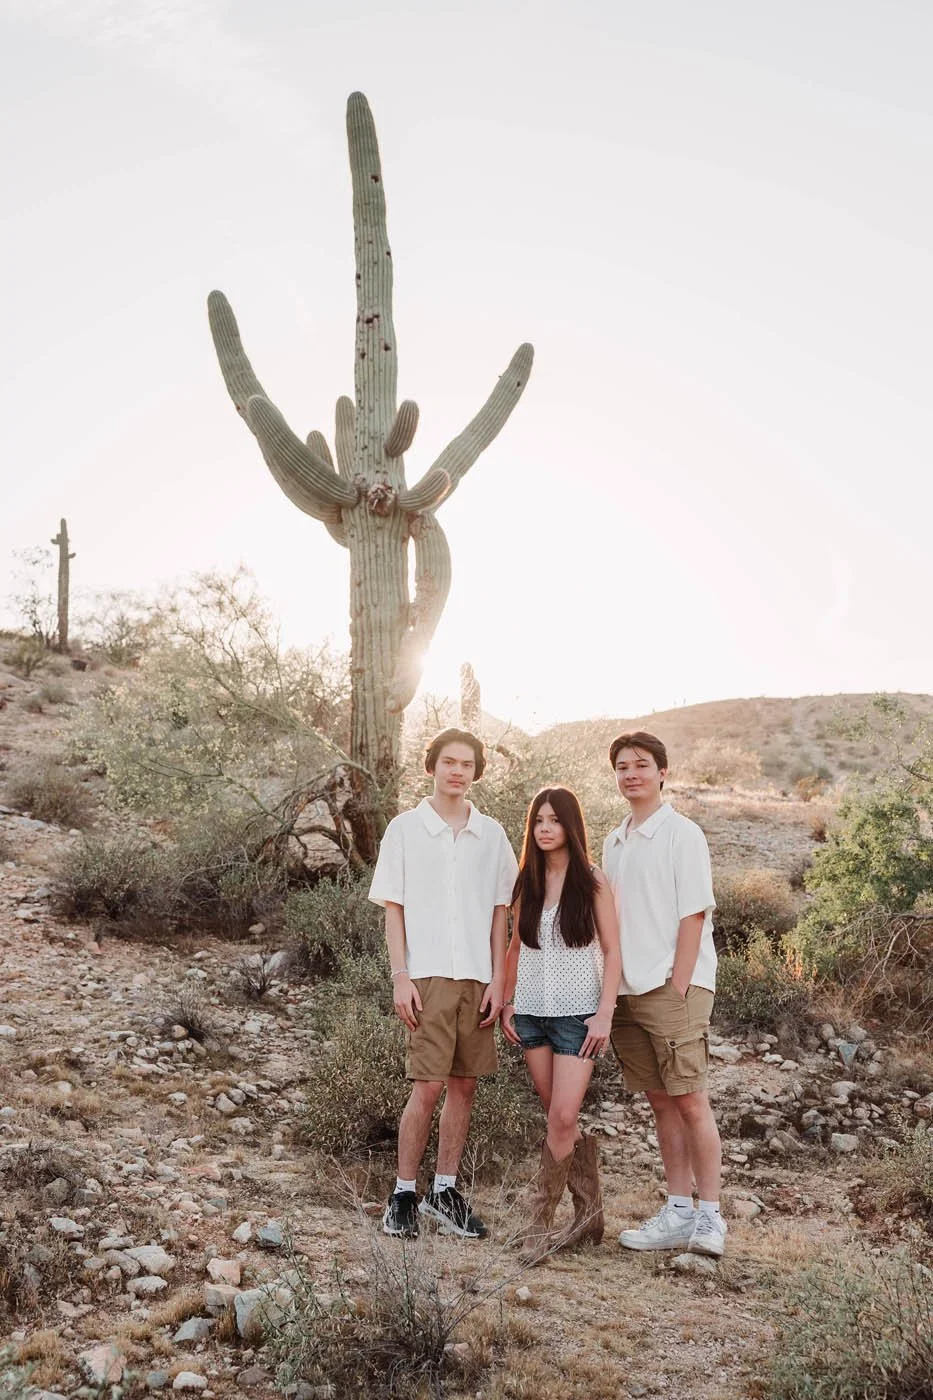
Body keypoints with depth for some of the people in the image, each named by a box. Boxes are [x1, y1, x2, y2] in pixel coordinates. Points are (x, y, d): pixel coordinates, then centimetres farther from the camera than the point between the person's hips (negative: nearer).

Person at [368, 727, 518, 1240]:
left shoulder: (491, 834, 9)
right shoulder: (405, 829, 1)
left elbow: (499, 912, 10)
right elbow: (392, 908, 1)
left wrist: (498, 980, 3)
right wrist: (400, 976, -6)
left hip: (477, 977, 3)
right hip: (427, 976, -3)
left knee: (464, 1084, 8)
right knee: (428, 1086, -6)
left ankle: (445, 1189, 20)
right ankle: (404, 1193, 8)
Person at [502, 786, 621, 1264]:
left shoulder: (593, 882, -3)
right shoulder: (527, 882, 8)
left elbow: (612, 951, -4)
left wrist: (604, 1014, -11)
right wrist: (507, 1003, 7)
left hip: (577, 1014, -4)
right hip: (532, 1012, 4)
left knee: (563, 1118, -9)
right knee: (560, 1119, 9)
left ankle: (540, 1223, 1)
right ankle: (588, 1210, 21)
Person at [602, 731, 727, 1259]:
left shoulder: (682, 834, -6)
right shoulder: (614, 842, 15)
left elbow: (694, 914, -10)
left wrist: (677, 986, -14)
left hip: (675, 987, -6)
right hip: (629, 990, 7)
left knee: (690, 1101, -4)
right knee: (661, 1102, 10)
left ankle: (710, 1218, 4)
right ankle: (678, 1212, 17)